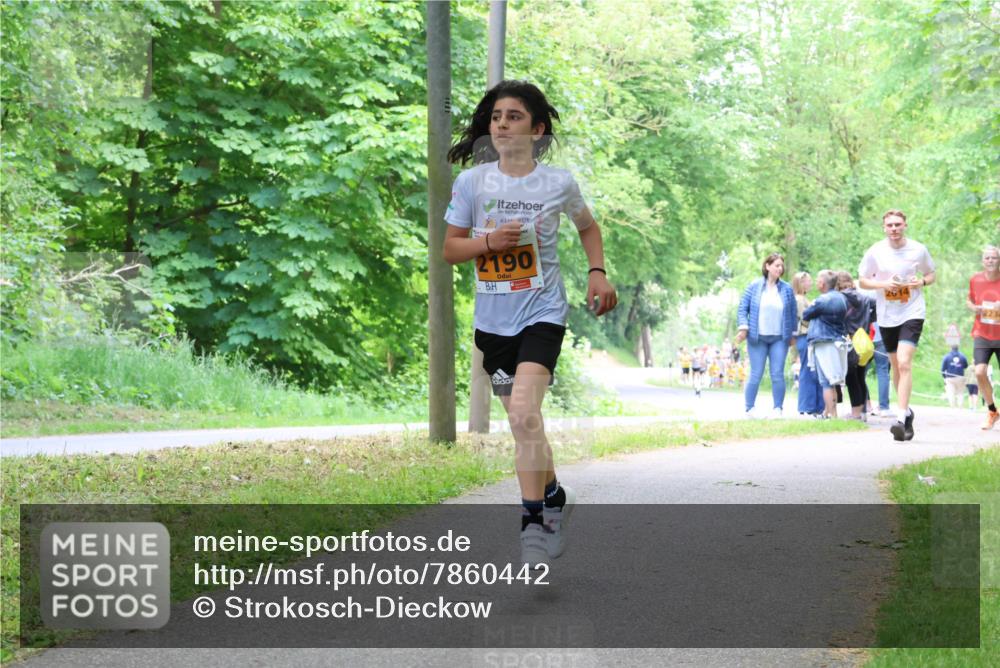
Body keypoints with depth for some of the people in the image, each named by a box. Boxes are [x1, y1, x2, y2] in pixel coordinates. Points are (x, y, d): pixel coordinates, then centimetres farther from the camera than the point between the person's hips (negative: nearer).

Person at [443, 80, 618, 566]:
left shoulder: (559, 183, -3)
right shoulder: (472, 181, -1)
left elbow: (588, 227, 17)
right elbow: (449, 249, 3)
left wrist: (597, 273, 3)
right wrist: (489, 241, -15)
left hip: (542, 312, -3)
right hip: (492, 320, 3)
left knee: (524, 412, -22)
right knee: (524, 424, 13)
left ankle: (534, 522, -14)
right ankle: (555, 496, 36)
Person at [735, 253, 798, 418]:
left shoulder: (787, 289, 6)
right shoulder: (754, 287, 1)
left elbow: (793, 313, 11)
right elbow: (742, 308, 2)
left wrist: (793, 335, 8)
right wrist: (743, 328, -10)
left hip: (779, 339, 1)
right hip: (757, 338, -1)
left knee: (778, 375, -1)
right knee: (756, 375, -1)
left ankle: (778, 409, 5)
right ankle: (749, 409, 6)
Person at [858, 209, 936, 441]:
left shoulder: (918, 250, -4)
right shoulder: (875, 252, -3)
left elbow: (931, 275, 11)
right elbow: (863, 281, 5)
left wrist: (921, 282, -12)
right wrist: (883, 284, -14)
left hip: (912, 312, -3)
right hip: (887, 315, 3)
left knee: (904, 363, -18)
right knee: (896, 365, 14)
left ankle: (901, 419, -21)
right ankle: (906, 410, 34)